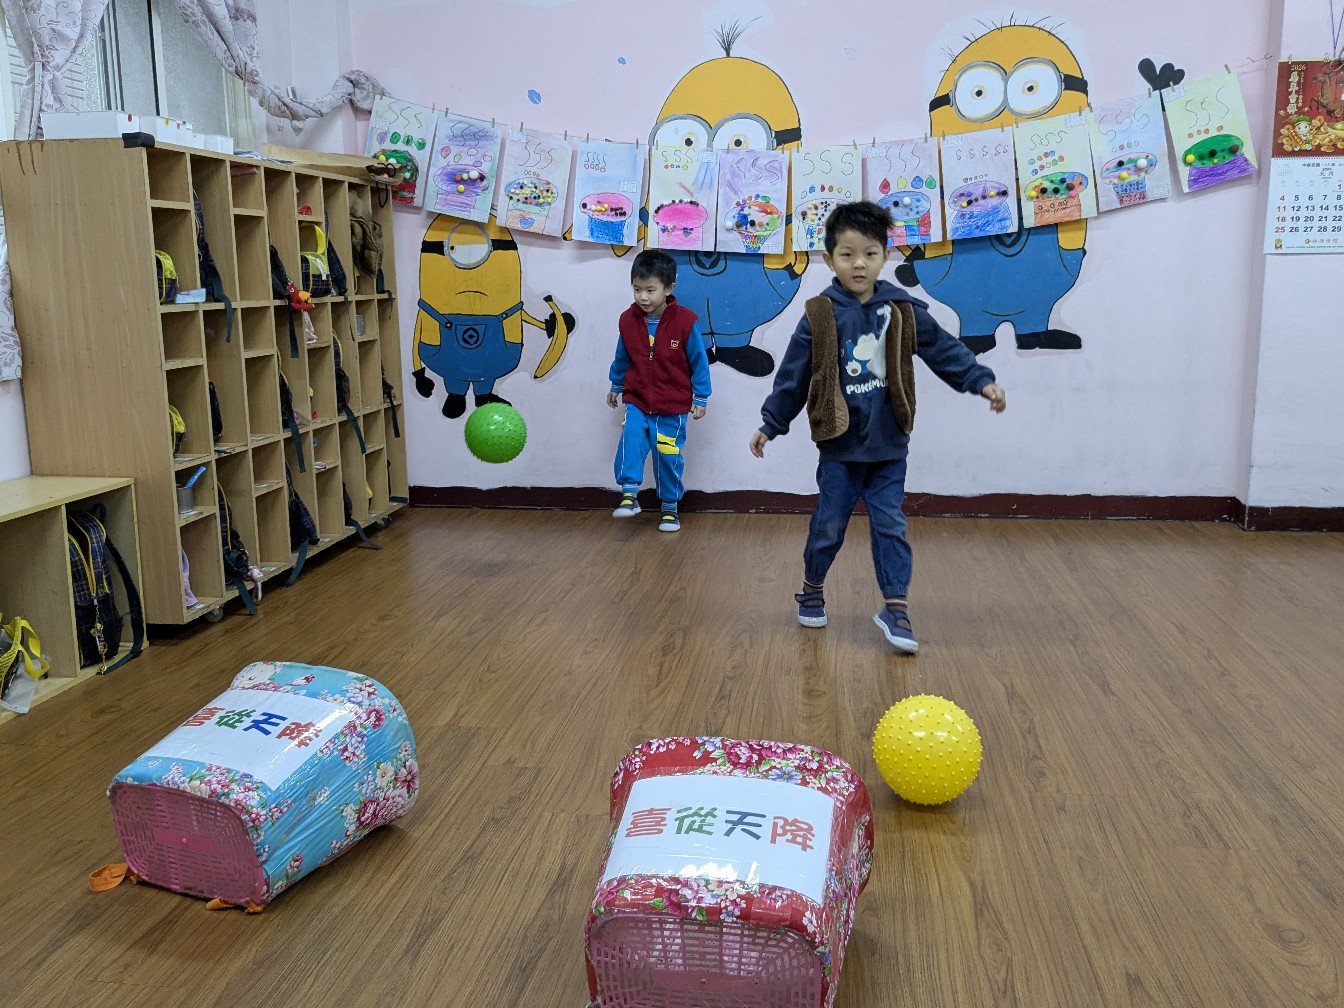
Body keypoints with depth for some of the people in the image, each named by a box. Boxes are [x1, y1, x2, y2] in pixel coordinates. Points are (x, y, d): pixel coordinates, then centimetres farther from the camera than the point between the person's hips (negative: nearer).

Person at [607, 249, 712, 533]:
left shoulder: (685, 321, -13)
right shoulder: (628, 319, -3)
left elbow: (699, 362, -4)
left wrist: (700, 398, -1)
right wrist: (616, 387, 24)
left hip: (672, 406, -2)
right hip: (637, 401, 2)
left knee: (668, 455, 4)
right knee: (630, 442, -21)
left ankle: (670, 506, 20)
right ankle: (629, 494, -12)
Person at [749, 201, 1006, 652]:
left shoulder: (903, 310, 0)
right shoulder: (819, 315, -6)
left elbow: (944, 349, 3)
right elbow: (793, 376, -1)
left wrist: (981, 380, -8)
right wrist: (770, 424, 3)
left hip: (889, 444, 2)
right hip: (840, 445, -1)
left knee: (890, 525, 3)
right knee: (829, 525, 8)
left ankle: (895, 607, 10)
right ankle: (812, 591, 30)